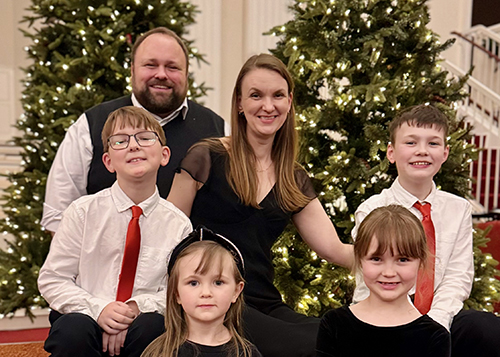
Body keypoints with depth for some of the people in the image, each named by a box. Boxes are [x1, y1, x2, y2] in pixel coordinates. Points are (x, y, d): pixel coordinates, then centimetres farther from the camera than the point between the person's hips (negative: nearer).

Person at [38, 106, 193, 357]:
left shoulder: (178, 224, 0)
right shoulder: (83, 212, -1)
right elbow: (51, 279, 0)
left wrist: (138, 307, -17)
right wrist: (98, 309, -16)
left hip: (140, 321, 1)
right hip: (86, 317, 0)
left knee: (152, 326, -32)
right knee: (72, 329, -33)